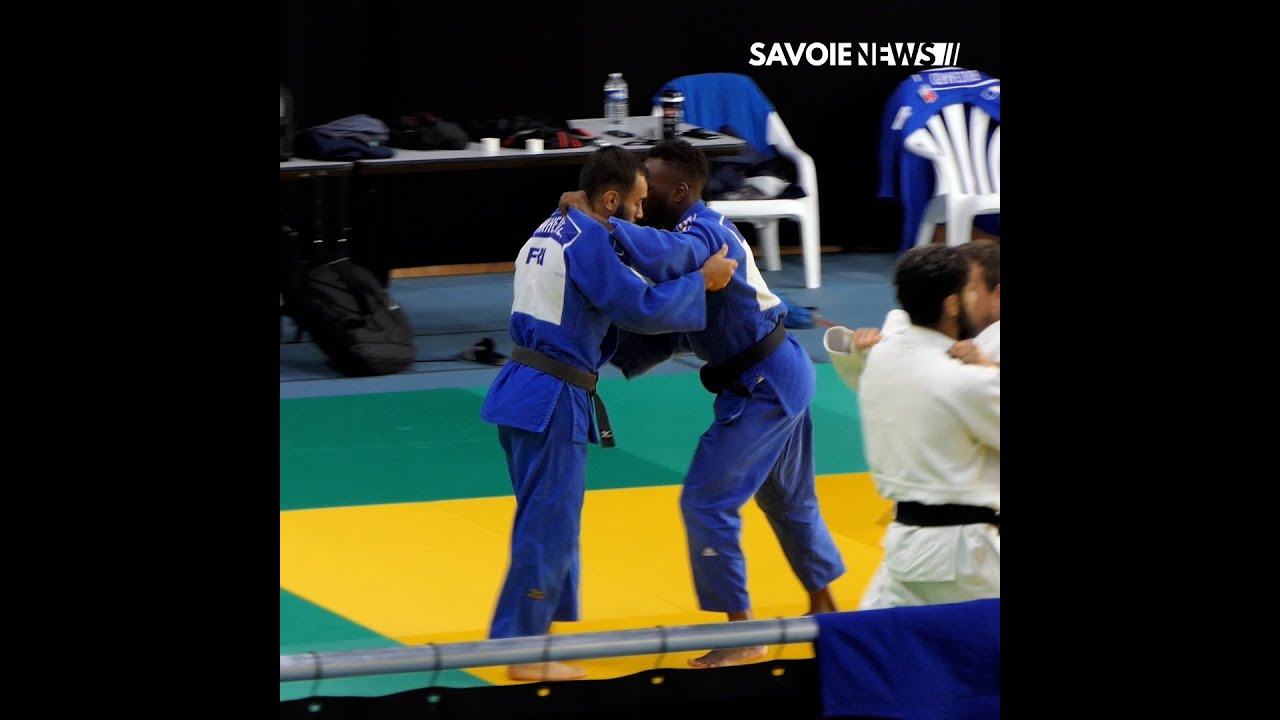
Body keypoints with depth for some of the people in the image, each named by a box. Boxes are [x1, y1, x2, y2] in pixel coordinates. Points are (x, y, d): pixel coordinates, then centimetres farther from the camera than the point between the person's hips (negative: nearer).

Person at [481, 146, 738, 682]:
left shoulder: (551, 231, 16)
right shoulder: (588, 239, -15)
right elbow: (642, 307, -17)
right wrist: (703, 281, -6)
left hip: (523, 390, 10)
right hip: (553, 402, -10)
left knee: (548, 516, 19)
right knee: (549, 524, -3)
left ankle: (534, 630, 27)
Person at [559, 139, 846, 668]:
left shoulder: (702, 234, -20)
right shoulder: (700, 231, 11)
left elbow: (662, 256, -46)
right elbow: (674, 330, 12)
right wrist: (618, 357, 0)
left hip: (761, 387, -11)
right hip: (780, 373, 11)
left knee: (707, 501, -8)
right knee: (789, 497, 25)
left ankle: (741, 632, -3)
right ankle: (823, 606, 41)